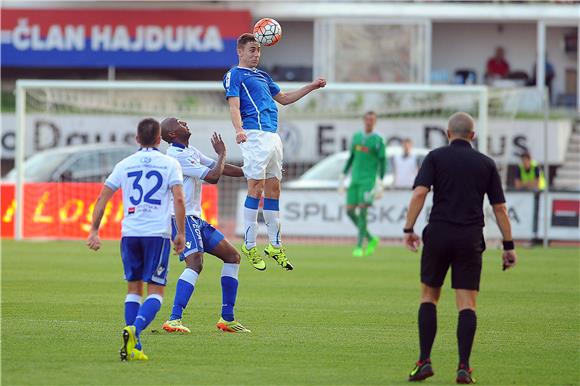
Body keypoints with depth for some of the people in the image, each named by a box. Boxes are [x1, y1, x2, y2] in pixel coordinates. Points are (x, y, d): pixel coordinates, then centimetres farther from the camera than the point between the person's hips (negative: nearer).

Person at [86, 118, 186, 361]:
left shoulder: (124, 165, 11)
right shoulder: (169, 164, 3)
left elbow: (102, 198, 9)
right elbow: (178, 199, -7)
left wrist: (94, 231, 13)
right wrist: (181, 234, -2)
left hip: (129, 232, 3)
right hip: (157, 232, -3)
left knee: (134, 287, 12)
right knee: (155, 291, 0)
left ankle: (133, 347, 5)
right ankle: (135, 328, -27)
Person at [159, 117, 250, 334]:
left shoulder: (191, 152, 16)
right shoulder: (177, 156, -16)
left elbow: (219, 169, 23)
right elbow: (213, 176, -20)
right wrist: (222, 153, -3)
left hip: (195, 219, 10)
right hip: (181, 217, -10)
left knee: (232, 257, 12)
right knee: (195, 263, -28)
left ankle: (227, 318, 14)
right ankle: (174, 320, -34)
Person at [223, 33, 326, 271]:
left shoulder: (262, 76, 26)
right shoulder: (234, 75, 3)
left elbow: (283, 99, 35)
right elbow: (234, 105, -11)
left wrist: (311, 87, 30)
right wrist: (239, 130, -28)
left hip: (273, 135, 8)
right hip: (254, 134, -8)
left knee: (273, 189, 7)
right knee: (256, 188, -11)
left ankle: (275, 245, 10)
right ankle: (249, 245, -8)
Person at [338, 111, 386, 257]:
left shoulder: (378, 140, -2)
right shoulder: (356, 137, 14)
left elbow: (382, 163, -4)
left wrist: (380, 183, -12)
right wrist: (342, 177, 17)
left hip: (368, 180, -6)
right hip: (355, 179, 6)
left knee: (362, 210, -13)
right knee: (350, 211, 1)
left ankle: (359, 247, -10)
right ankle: (371, 239, 16)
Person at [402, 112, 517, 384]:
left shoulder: (436, 157, 4)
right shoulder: (486, 164, 9)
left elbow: (419, 193, -10)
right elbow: (500, 208, 7)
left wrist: (408, 229, -9)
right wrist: (508, 246, 11)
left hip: (439, 233, -1)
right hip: (471, 238, 1)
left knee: (429, 297, 13)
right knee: (467, 304, 1)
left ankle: (425, 361, 4)